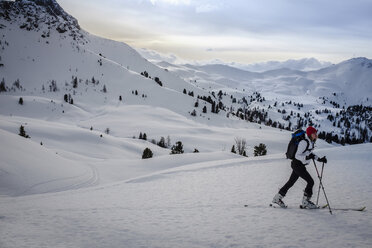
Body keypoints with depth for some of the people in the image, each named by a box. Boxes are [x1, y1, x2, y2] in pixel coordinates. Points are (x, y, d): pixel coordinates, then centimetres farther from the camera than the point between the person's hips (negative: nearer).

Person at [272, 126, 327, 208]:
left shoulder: (311, 141, 7)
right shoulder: (304, 142, -22)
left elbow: (309, 153, 21)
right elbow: (297, 155, -22)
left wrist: (319, 159, 14)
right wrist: (307, 157, -38)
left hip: (300, 165, 10)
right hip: (297, 164, -10)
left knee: (291, 182, 16)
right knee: (310, 181, -10)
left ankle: (277, 198, 26)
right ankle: (306, 202, 0)